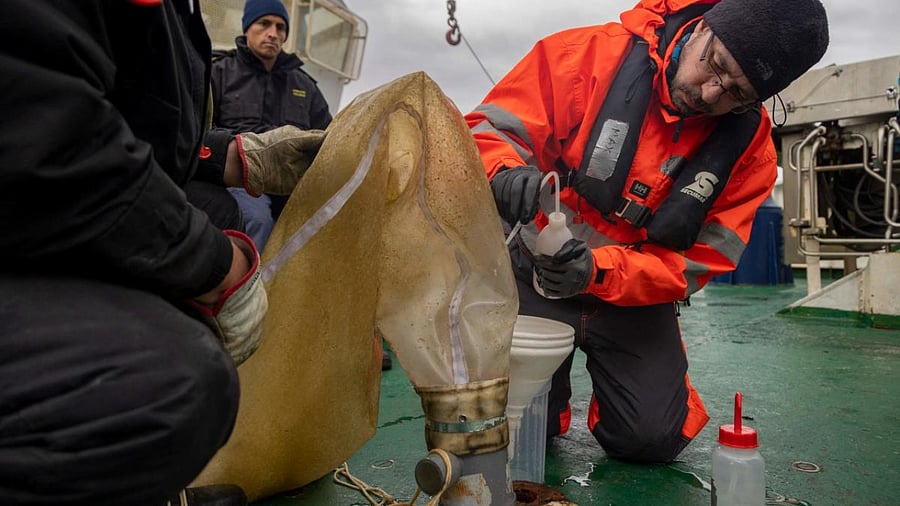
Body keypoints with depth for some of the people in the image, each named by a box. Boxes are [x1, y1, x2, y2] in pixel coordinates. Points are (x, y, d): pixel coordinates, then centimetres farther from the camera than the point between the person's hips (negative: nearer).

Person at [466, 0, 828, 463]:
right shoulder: (590, 54, -17)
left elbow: (697, 263, -11)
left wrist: (597, 271, -29)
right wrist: (504, 173, -40)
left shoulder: (749, 146, -10)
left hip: (635, 297, 2)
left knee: (653, 440, -7)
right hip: (536, 278, -1)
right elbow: (487, 128, -15)